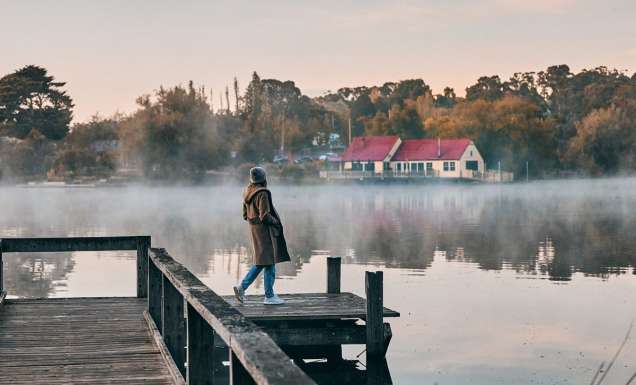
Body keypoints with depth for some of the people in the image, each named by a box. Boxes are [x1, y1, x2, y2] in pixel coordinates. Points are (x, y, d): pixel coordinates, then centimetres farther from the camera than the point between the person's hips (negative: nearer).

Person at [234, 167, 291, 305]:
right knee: (269, 262, 0)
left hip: (255, 230, 9)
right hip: (265, 231, -9)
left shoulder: (248, 193, 8)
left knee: (260, 262, 17)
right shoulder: (262, 194, -19)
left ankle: (242, 287, 9)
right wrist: (276, 222, -7)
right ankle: (269, 296, 5)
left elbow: (245, 215, 14)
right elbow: (265, 216, -22)